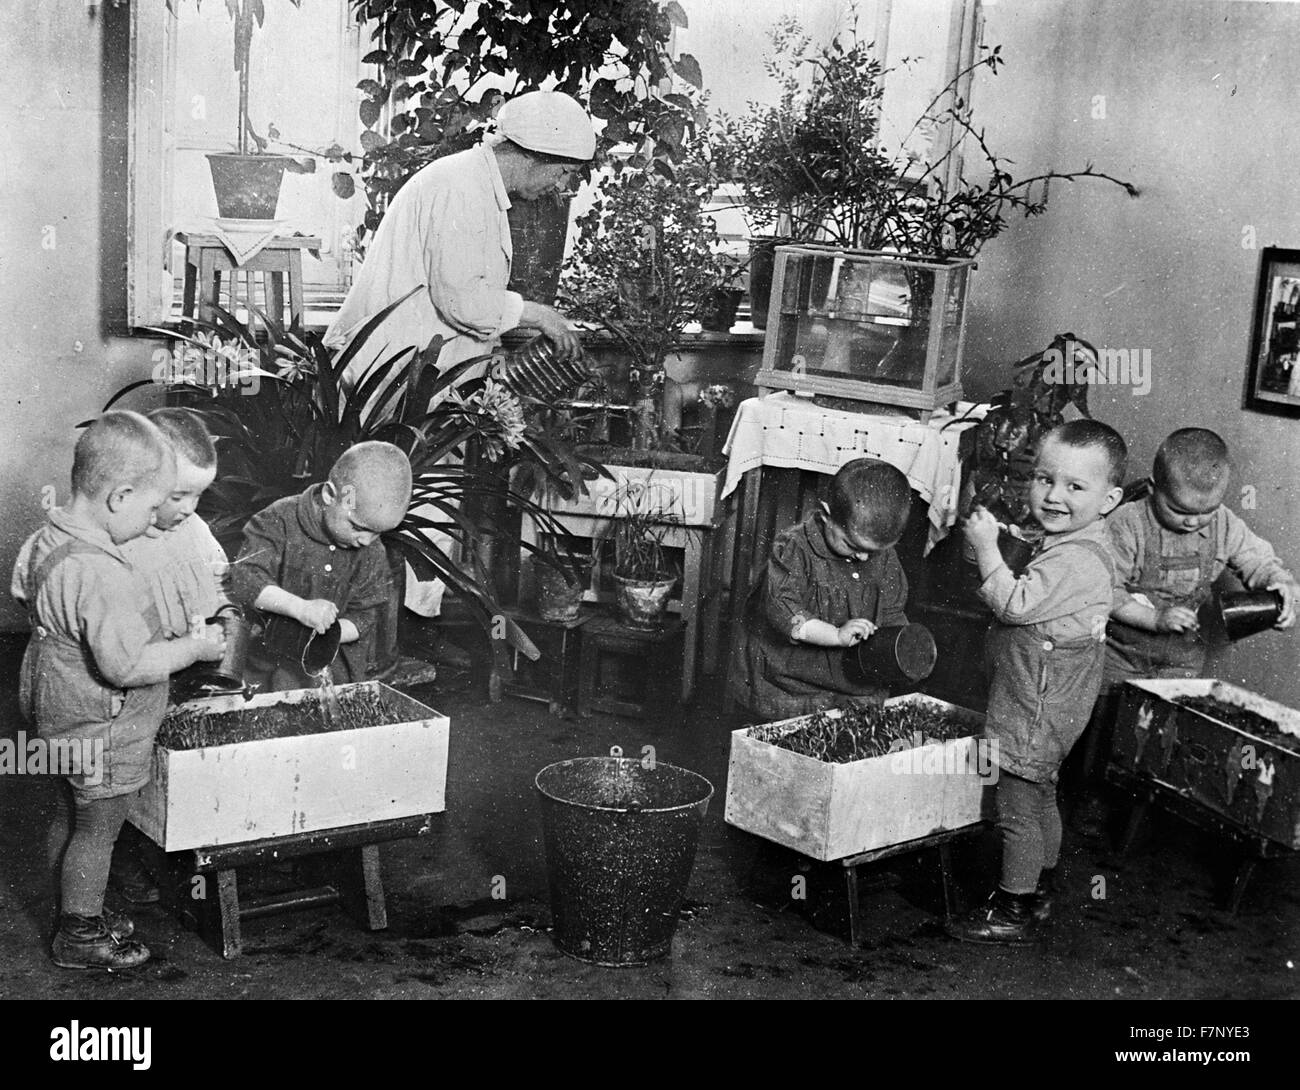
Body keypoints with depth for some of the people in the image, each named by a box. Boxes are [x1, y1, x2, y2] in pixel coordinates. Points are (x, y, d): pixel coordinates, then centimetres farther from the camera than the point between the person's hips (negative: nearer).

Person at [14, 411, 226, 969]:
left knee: (75, 821, 24)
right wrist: (195, 648, -18)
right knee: (97, 831, 9)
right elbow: (128, 666, -32)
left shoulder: (49, 540, -1)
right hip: (101, 731, -9)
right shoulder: (99, 575, -32)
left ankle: (79, 911, 42)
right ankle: (80, 936, 26)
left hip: (64, 716, 9)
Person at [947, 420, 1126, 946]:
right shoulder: (1067, 547, 8)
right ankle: (1039, 890, 38)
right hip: (1048, 709, 11)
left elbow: (1016, 606, -26)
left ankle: (1013, 912, 13)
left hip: (1034, 714, -11)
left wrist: (986, 546, -22)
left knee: (1017, 809, 1)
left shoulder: (1075, 561, -26)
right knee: (1041, 799, 23)